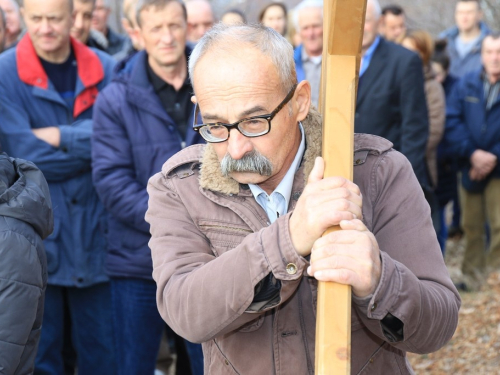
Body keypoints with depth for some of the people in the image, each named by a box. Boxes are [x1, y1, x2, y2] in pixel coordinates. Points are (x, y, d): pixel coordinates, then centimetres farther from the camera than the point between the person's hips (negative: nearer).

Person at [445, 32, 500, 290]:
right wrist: (472, 153, -13)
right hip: (470, 168, 3)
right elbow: (453, 121, -1)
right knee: (471, 226, 11)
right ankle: (472, 276, 23)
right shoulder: (466, 84, 6)